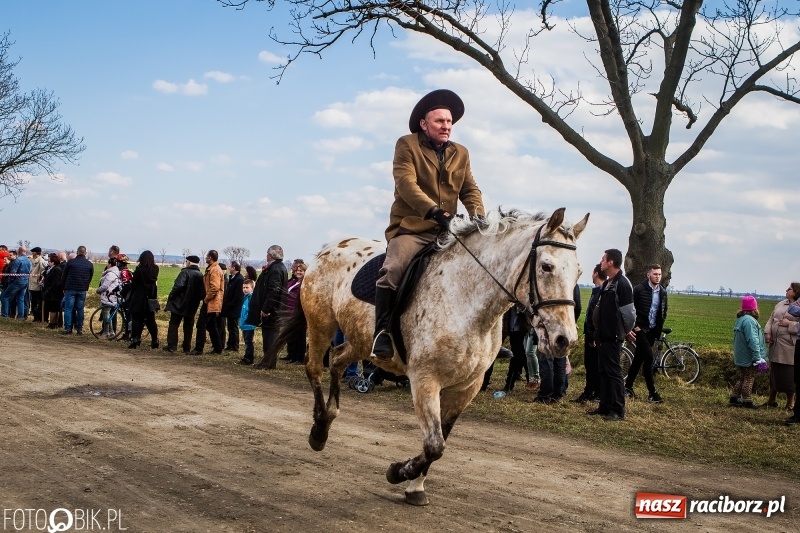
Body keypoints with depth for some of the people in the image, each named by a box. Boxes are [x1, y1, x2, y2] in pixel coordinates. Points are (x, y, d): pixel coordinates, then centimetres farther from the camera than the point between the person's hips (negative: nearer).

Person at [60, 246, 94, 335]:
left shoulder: (70, 262, -2)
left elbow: (63, 276, 4)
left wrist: (64, 288, 16)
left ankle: (67, 329, -2)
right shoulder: (89, 264, 4)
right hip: (82, 290, 2)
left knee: (68, 309, 1)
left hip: (70, 289, -2)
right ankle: (79, 329, 7)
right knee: (80, 309, 7)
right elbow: (90, 278, 10)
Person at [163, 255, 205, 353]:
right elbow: (203, 293, 6)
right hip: (192, 306, 5)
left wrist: (170, 299, -15)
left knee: (173, 324, 3)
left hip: (179, 304, -5)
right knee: (188, 326, 12)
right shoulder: (200, 275, 6)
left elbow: (178, 286, -22)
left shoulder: (185, 272, -12)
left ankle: (172, 345, -3)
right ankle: (187, 347, 12)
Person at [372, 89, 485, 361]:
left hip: (446, 232, 5)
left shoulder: (461, 154, 17)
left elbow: (470, 191, 11)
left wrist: (478, 217, -11)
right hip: (410, 228, -5)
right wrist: (435, 211, -28)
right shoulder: (407, 145, 0)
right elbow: (406, 184, -14)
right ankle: (382, 331, -16)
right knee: (393, 271, -29)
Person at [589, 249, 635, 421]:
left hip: (613, 337, -9)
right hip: (603, 336, 9)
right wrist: (598, 333, 16)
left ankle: (618, 410, 1)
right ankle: (605, 406, 21)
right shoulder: (606, 284, 14)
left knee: (613, 372, -5)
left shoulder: (622, 284, -15)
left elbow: (628, 312, -17)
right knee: (603, 371, 13)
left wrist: (624, 331, -10)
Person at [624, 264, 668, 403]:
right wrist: (634, 326, -14)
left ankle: (628, 386, 23)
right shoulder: (639, 289, -10)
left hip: (652, 331, 5)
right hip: (640, 329, -5)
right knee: (648, 357, -14)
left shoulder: (663, 292, 6)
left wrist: (659, 329, 7)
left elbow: (663, 312, 16)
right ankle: (652, 393, -10)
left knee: (638, 359, 11)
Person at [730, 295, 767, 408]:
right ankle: (747, 401, 7)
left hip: (740, 358, 9)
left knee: (741, 378, 16)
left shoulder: (740, 319, 10)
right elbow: (753, 341, -26)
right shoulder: (749, 321, -22)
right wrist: (758, 358, -24)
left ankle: (734, 398, 19)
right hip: (749, 359, -9)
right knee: (749, 379, 1)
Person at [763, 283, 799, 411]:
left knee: (789, 377, 1)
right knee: (774, 374, 16)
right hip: (775, 346, 7)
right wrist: (767, 333, 3)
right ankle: (772, 400, 29)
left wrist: (790, 324, -19)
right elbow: (771, 319, 16)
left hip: (789, 348, -7)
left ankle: (790, 404, 14)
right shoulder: (781, 304, 13)